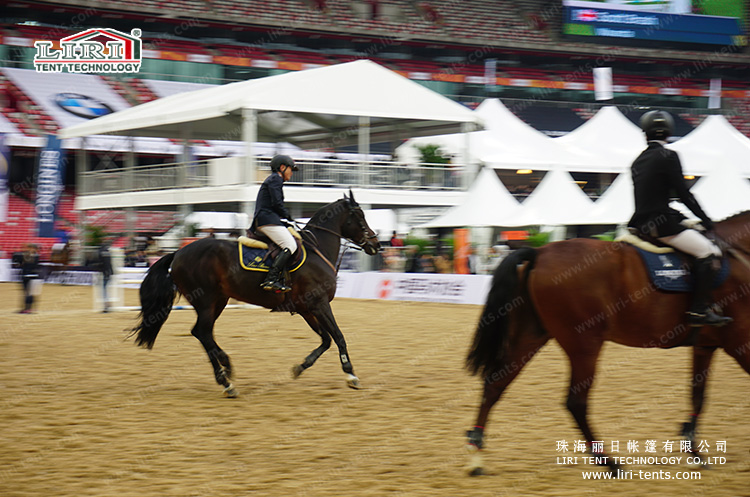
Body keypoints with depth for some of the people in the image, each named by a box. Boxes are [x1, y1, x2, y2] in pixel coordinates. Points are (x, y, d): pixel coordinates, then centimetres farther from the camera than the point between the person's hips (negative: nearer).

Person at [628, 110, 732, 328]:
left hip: (642, 225, 9)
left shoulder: (638, 161, 15)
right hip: (662, 225, -9)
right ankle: (699, 310, -18)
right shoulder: (668, 156, -8)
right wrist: (706, 221, 0)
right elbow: (684, 194, -9)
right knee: (709, 252, -11)